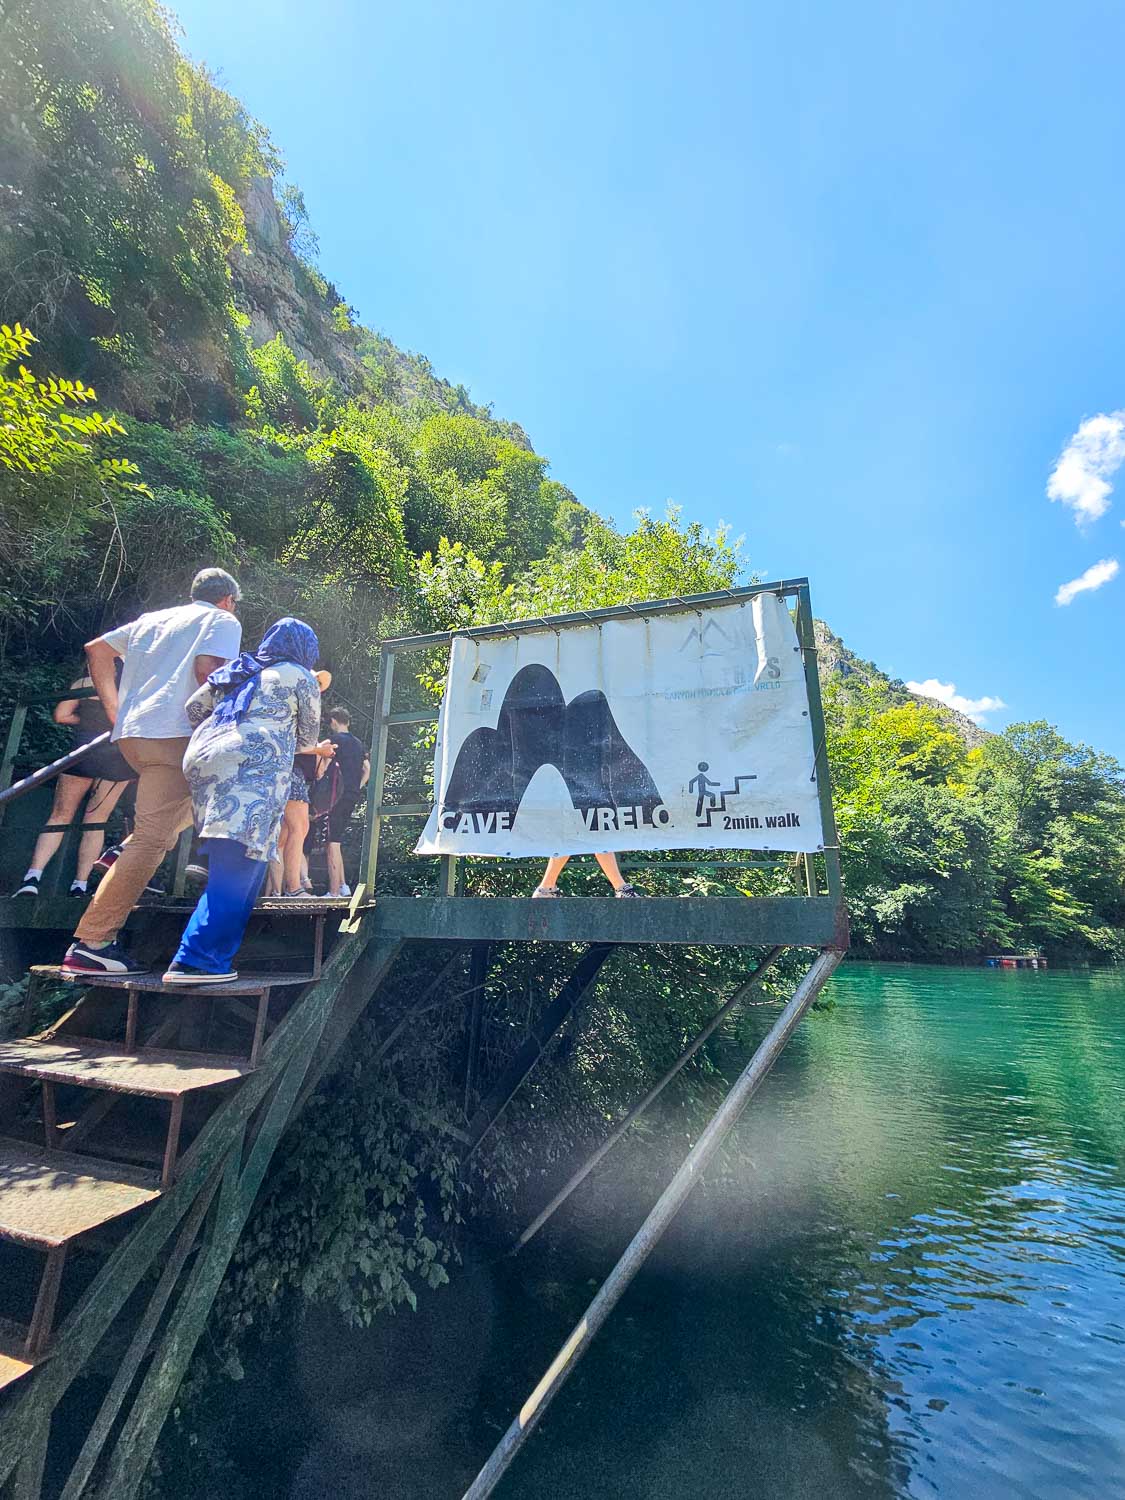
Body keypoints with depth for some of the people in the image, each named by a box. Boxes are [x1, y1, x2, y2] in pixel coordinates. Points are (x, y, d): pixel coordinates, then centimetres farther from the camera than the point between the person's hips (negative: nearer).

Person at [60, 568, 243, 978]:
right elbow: (207, 668, -13)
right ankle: (91, 943, -12)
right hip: (174, 733, -8)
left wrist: (115, 709, 24)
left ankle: (125, 853, 10)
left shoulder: (153, 618, 25)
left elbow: (97, 650, 25)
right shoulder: (223, 620, 5)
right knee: (152, 840, -10)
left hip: (131, 732, 8)